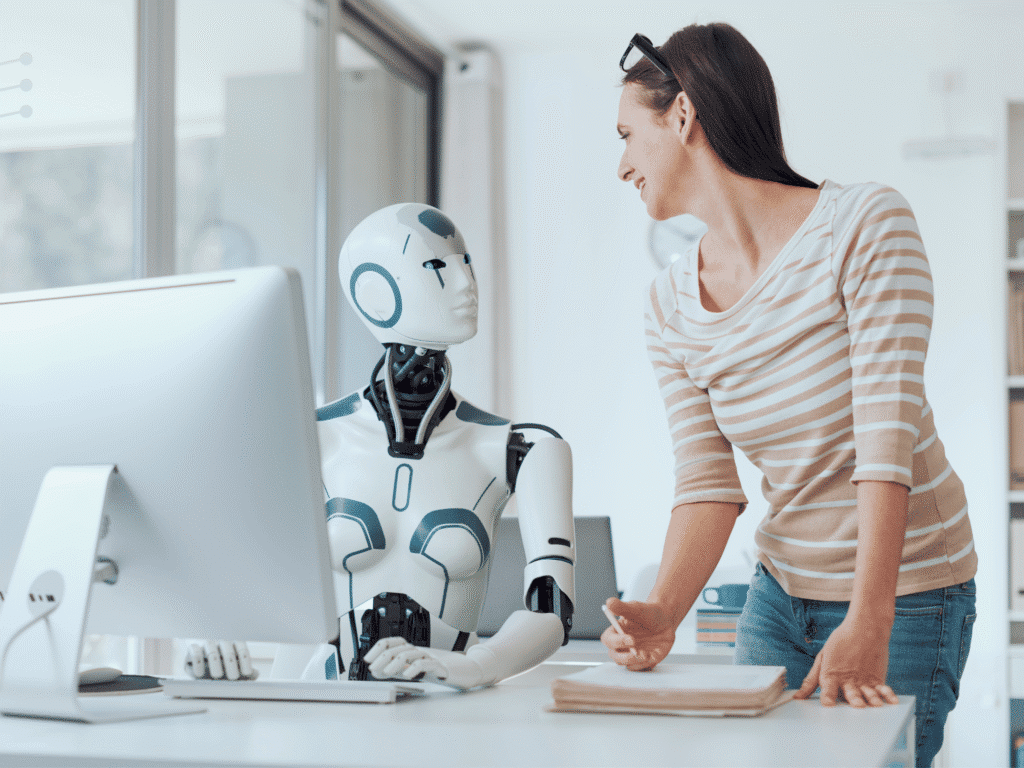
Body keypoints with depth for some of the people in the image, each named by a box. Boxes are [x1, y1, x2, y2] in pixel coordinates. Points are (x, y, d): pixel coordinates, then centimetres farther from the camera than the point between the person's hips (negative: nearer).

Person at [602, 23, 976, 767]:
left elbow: (887, 437, -24)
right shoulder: (673, 305, -1)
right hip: (783, 588, 5)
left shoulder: (866, 224, -17)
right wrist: (664, 611, -26)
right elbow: (707, 485, -8)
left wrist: (868, 625, -32)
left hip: (903, 590, -5)